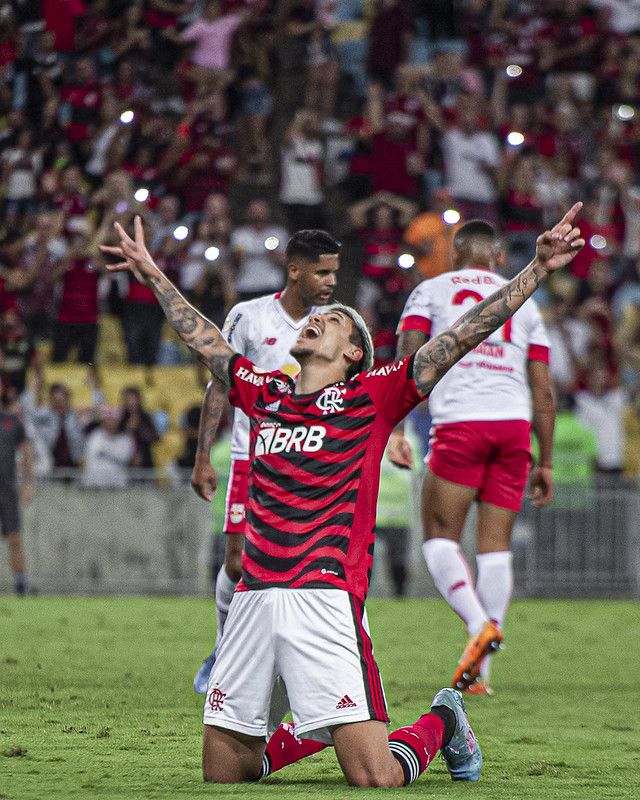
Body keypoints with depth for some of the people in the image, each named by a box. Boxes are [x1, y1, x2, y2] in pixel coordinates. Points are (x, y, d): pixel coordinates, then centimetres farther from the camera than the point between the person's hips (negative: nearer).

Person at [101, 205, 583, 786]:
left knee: (375, 779, -11)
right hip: (255, 600, 5)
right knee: (221, 773, 5)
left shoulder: (372, 397, 8)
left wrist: (539, 270, 1)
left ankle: (441, 723, 21)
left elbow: (462, 338, 5)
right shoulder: (265, 395, 19)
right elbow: (204, 340, 35)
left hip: (325, 600, -5)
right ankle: (314, 733, 33)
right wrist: (153, 276, 43)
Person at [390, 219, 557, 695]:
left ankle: (479, 624, -19)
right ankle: (480, 671, 4)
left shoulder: (432, 291, 12)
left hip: (459, 423, -3)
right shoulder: (523, 303, 20)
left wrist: (395, 431, -5)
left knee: (440, 536, 6)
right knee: (497, 545, 6)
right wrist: (545, 463, 18)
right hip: (514, 424, 3)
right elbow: (543, 392, 16)